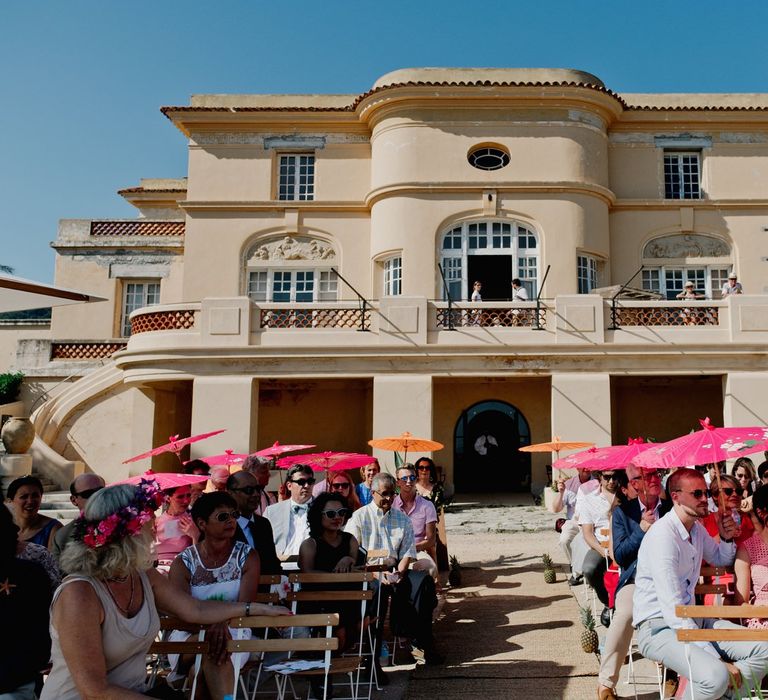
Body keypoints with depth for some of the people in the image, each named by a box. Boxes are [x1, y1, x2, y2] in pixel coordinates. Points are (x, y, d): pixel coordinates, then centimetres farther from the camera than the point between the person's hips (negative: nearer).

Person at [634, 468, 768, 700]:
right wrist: (718, 660, -26)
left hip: (692, 619, 9)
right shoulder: (663, 535, -21)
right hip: (659, 627, -9)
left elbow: (720, 560, 31)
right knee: (716, 677, -32)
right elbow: (672, 610, -25)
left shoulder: (697, 528, 7)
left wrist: (726, 539, 7)